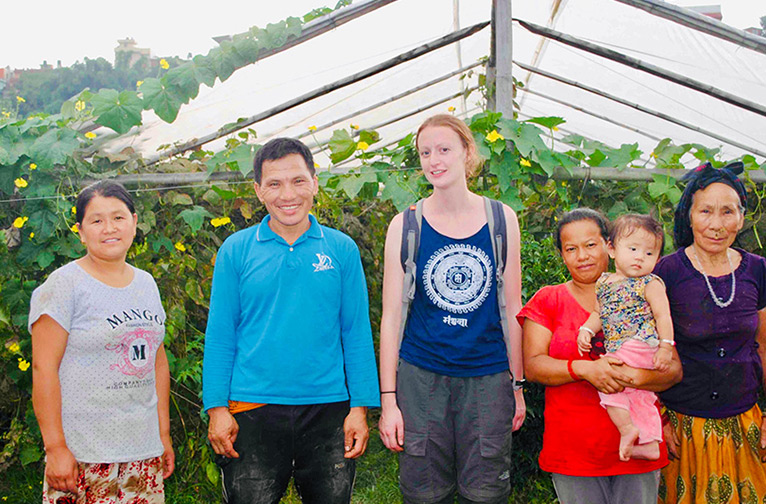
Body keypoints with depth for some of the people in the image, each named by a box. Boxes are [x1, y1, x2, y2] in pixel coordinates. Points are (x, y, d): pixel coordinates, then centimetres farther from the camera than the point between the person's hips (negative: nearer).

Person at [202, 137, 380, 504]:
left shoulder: (342, 249, 3)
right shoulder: (235, 250, 2)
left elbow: (356, 334, 4)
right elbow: (220, 336, 3)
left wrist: (360, 407, -2)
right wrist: (217, 408, -4)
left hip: (327, 409, 1)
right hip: (253, 410, -1)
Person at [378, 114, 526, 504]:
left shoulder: (501, 219, 3)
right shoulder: (405, 225, 0)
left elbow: (512, 308, 8)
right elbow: (391, 316, 1)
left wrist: (518, 385, 7)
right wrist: (388, 398, -3)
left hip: (488, 376, 1)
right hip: (421, 377, 0)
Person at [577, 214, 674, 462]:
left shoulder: (650, 284, -5)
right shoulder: (603, 282, 12)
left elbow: (663, 316, -9)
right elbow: (599, 313, 19)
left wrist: (665, 347, -16)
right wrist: (587, 330, 0)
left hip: (640, 346, -7)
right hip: (619, 352, 7)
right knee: (640, 397, 11)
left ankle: (627, 428, -9)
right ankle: (650, 444, 18)